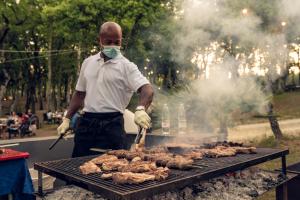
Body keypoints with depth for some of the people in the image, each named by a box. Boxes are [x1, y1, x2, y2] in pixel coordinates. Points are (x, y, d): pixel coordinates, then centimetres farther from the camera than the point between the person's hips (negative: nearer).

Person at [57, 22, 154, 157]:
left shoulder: (126, 66, -3)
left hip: (111, 124, -4)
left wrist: (141, 109, -35)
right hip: (86, 122, 4)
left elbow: (147, 89, -16)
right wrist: (67, 119, 13)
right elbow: (79, 94, 18)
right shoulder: (88, 63, 12)